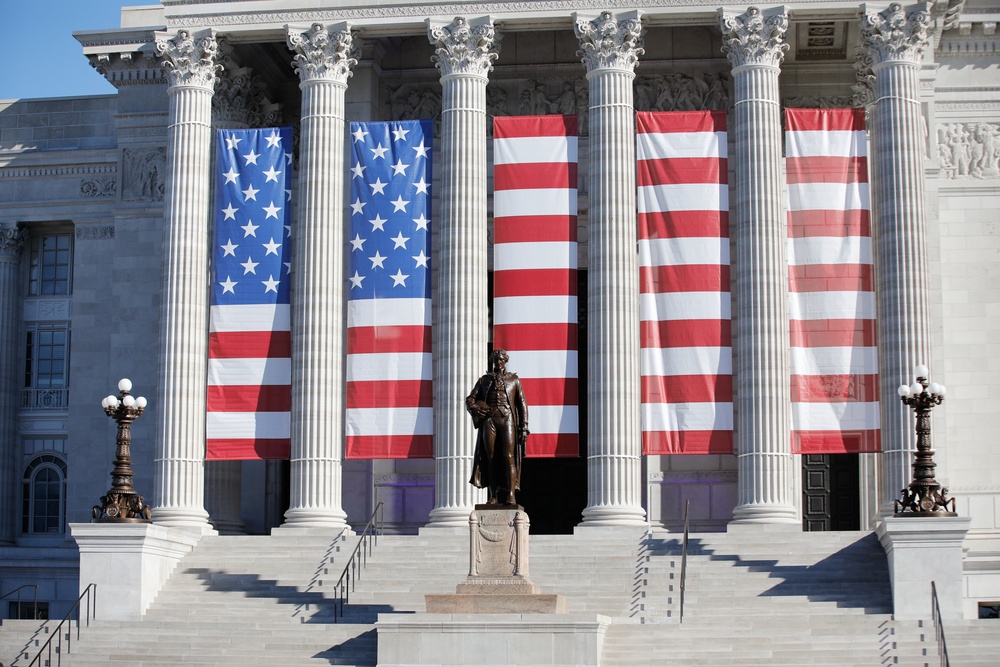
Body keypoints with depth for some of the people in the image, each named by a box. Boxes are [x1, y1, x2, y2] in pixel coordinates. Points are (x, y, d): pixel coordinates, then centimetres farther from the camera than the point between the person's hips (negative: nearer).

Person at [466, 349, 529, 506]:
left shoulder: (514, 380, 10)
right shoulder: (484, 380, 14)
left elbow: (522, 404, 7)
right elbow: (470, 399, 11)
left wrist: (524, 427, -1)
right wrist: (474, 408, -13)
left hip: (507, 420, -2)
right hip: (489, 421, 2)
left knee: (508, 456, -13)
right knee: (490, 458, -2)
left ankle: (511, 495, -20)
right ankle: (493, 496, 0)